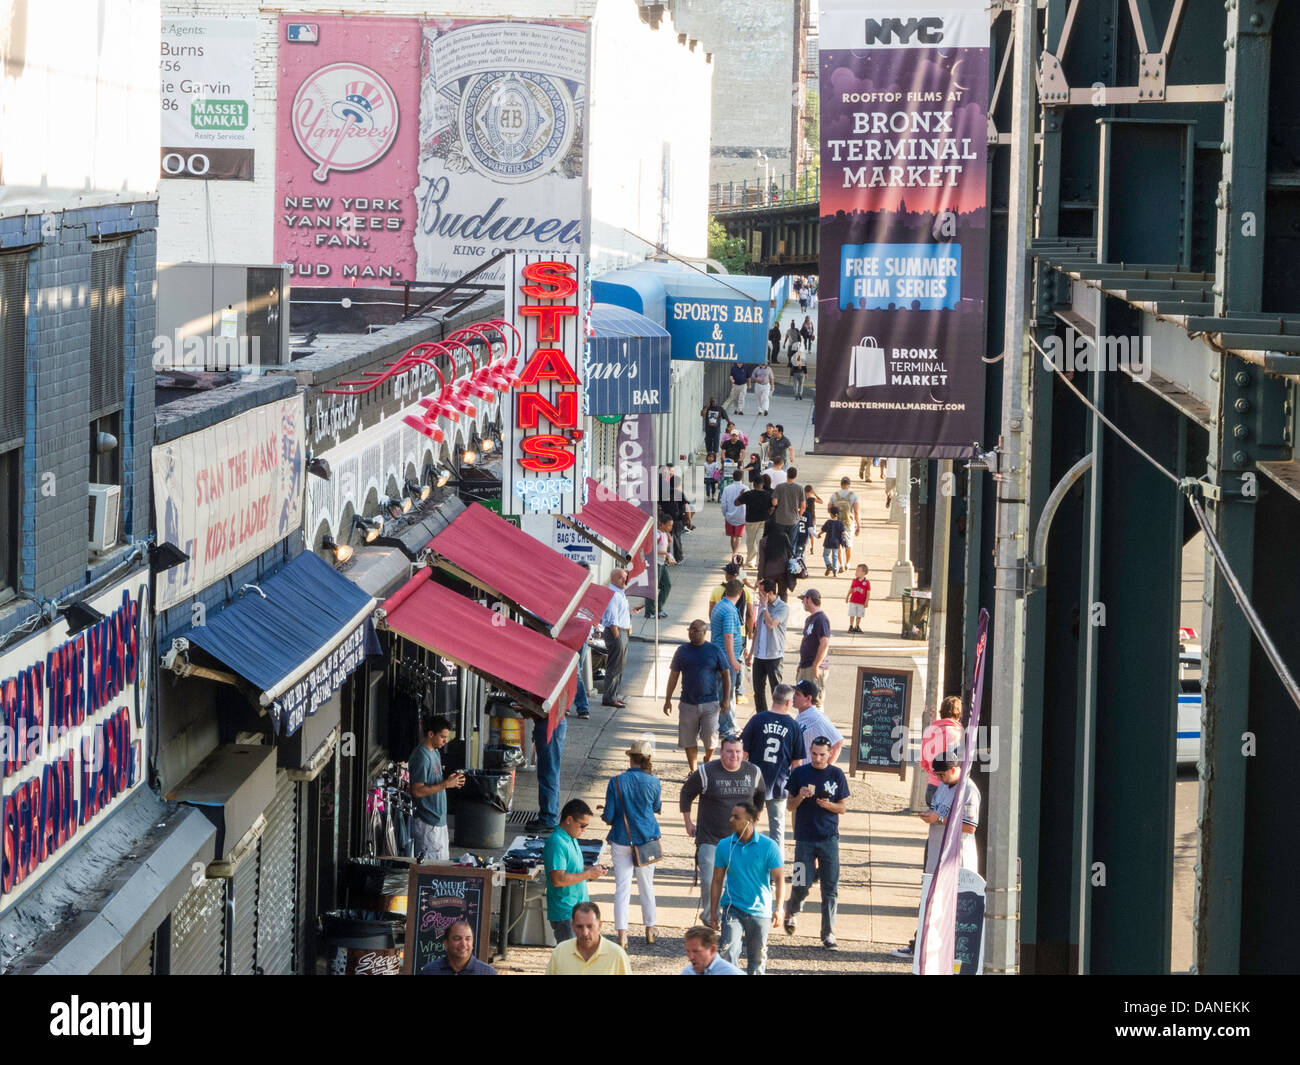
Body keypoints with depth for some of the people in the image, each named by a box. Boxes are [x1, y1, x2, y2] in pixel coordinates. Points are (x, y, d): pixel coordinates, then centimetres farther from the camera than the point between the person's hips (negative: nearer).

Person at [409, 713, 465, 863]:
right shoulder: (421, 756, -17)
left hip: (438, 820, 10)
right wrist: (446, 784, -22)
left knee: (443, 861, 12)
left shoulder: (435, 752, 14)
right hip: (427, 824, -10)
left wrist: (451, 780, 5)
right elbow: (417, 791, -23)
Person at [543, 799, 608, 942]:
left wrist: (591, 869, 6)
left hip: (578, 908, 10)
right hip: (565, 914, -10)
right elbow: (558, 879, -27)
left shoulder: (571, 838, 11)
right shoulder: (556, 843, -20)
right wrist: (588, 874, -20)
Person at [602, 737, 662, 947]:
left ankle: (622, 935, -3)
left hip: (622, 840, -1)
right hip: (647, 839, 1)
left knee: (622, 887, 2)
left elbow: (609, 816, -9)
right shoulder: (652, 782, -9)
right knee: (646, 886, 17)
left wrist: (605, 817, 15)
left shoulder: (616, 782, -12)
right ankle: (650, 930, 30)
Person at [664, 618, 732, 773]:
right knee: (688, 739, 3)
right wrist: (668, 700, 7)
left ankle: (708, 759, 23)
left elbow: (726, 674, 5)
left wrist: (726, 699, -1)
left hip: (710, 702, -2)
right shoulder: (682, 650, 5)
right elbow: (673, 676, 10)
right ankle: (693, 769, 19)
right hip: (688, 702, 2)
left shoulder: (715, 650, 1)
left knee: (710, 737, -8)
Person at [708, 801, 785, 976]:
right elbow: (717, 881, 7)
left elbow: (779, 879, -7)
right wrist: (713, 912, 5)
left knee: (757, 961, 10)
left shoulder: (768, 846, -7)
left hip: (760, 910, 0)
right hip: (733, 907, 0)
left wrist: (778, 908, -19)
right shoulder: (724, 846, -1)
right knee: (729, 952, -19)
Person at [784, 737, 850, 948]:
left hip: (829, 838, 0)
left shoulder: (836, 774, 4)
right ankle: (791, 911, 30)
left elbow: (843, 807, 6)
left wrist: (828, 805, -14)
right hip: (805, 838, 0)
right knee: (802, 884, -2)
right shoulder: (800, 773, 3)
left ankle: (828, 933, 5)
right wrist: (800, 797, -13)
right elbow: (790, 806, 8)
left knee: (830, 888, -3)